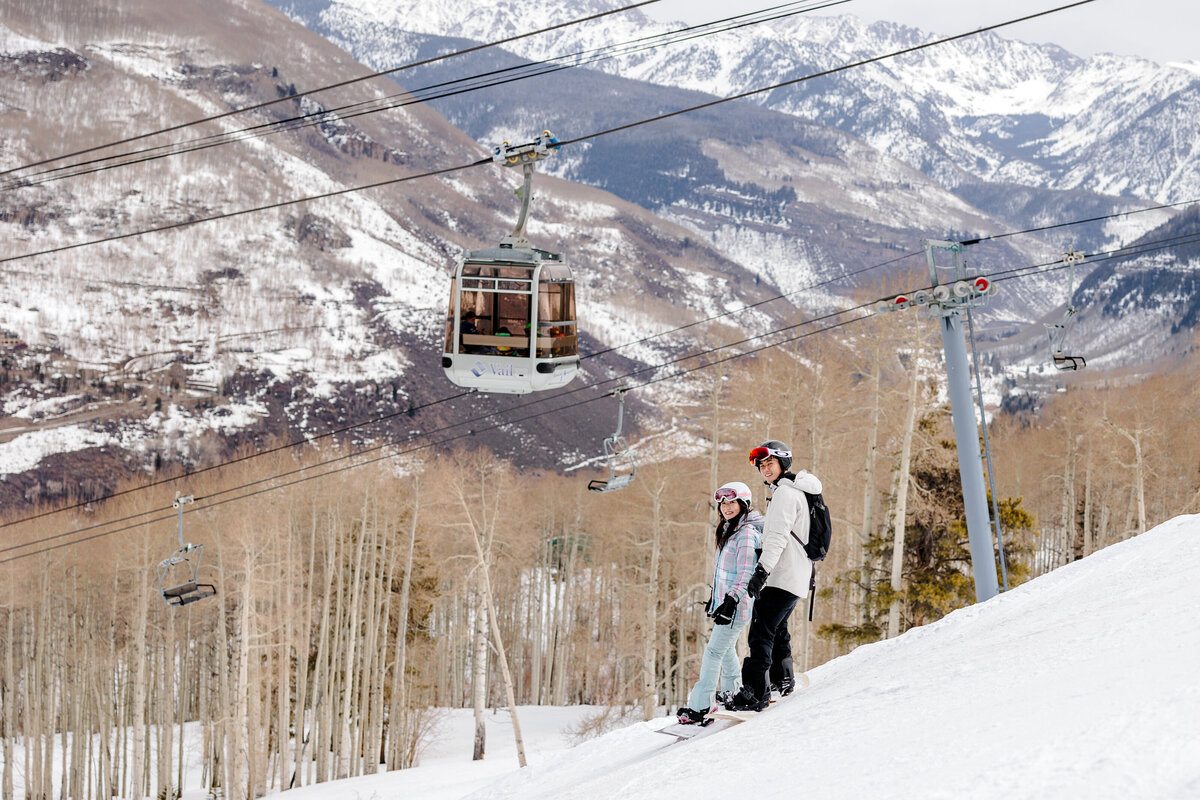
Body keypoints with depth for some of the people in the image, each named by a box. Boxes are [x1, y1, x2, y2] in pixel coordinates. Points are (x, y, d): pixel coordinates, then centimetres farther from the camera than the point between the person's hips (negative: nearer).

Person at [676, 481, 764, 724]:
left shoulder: (746, 534, -16)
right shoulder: (729, 530, 14)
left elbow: (745, 574, -21)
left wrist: (731, 602, -25)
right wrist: (714, 597, 27)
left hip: (738, 604, -10)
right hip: (724, 599, 10)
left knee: (714, 651, -10)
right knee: (726, 648, 19)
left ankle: (700, 706, -10)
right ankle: (731, 693, 34)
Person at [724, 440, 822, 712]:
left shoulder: (785, 493, -12)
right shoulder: (796, 491, 21)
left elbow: (778, 536, -24)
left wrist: (762, 569, -32)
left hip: (782, 576, -11)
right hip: (797, 576, 11)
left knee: (761, 631, -15)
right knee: (777, 628, 25)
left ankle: (754, 692, -21)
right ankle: (783, 680, 39)